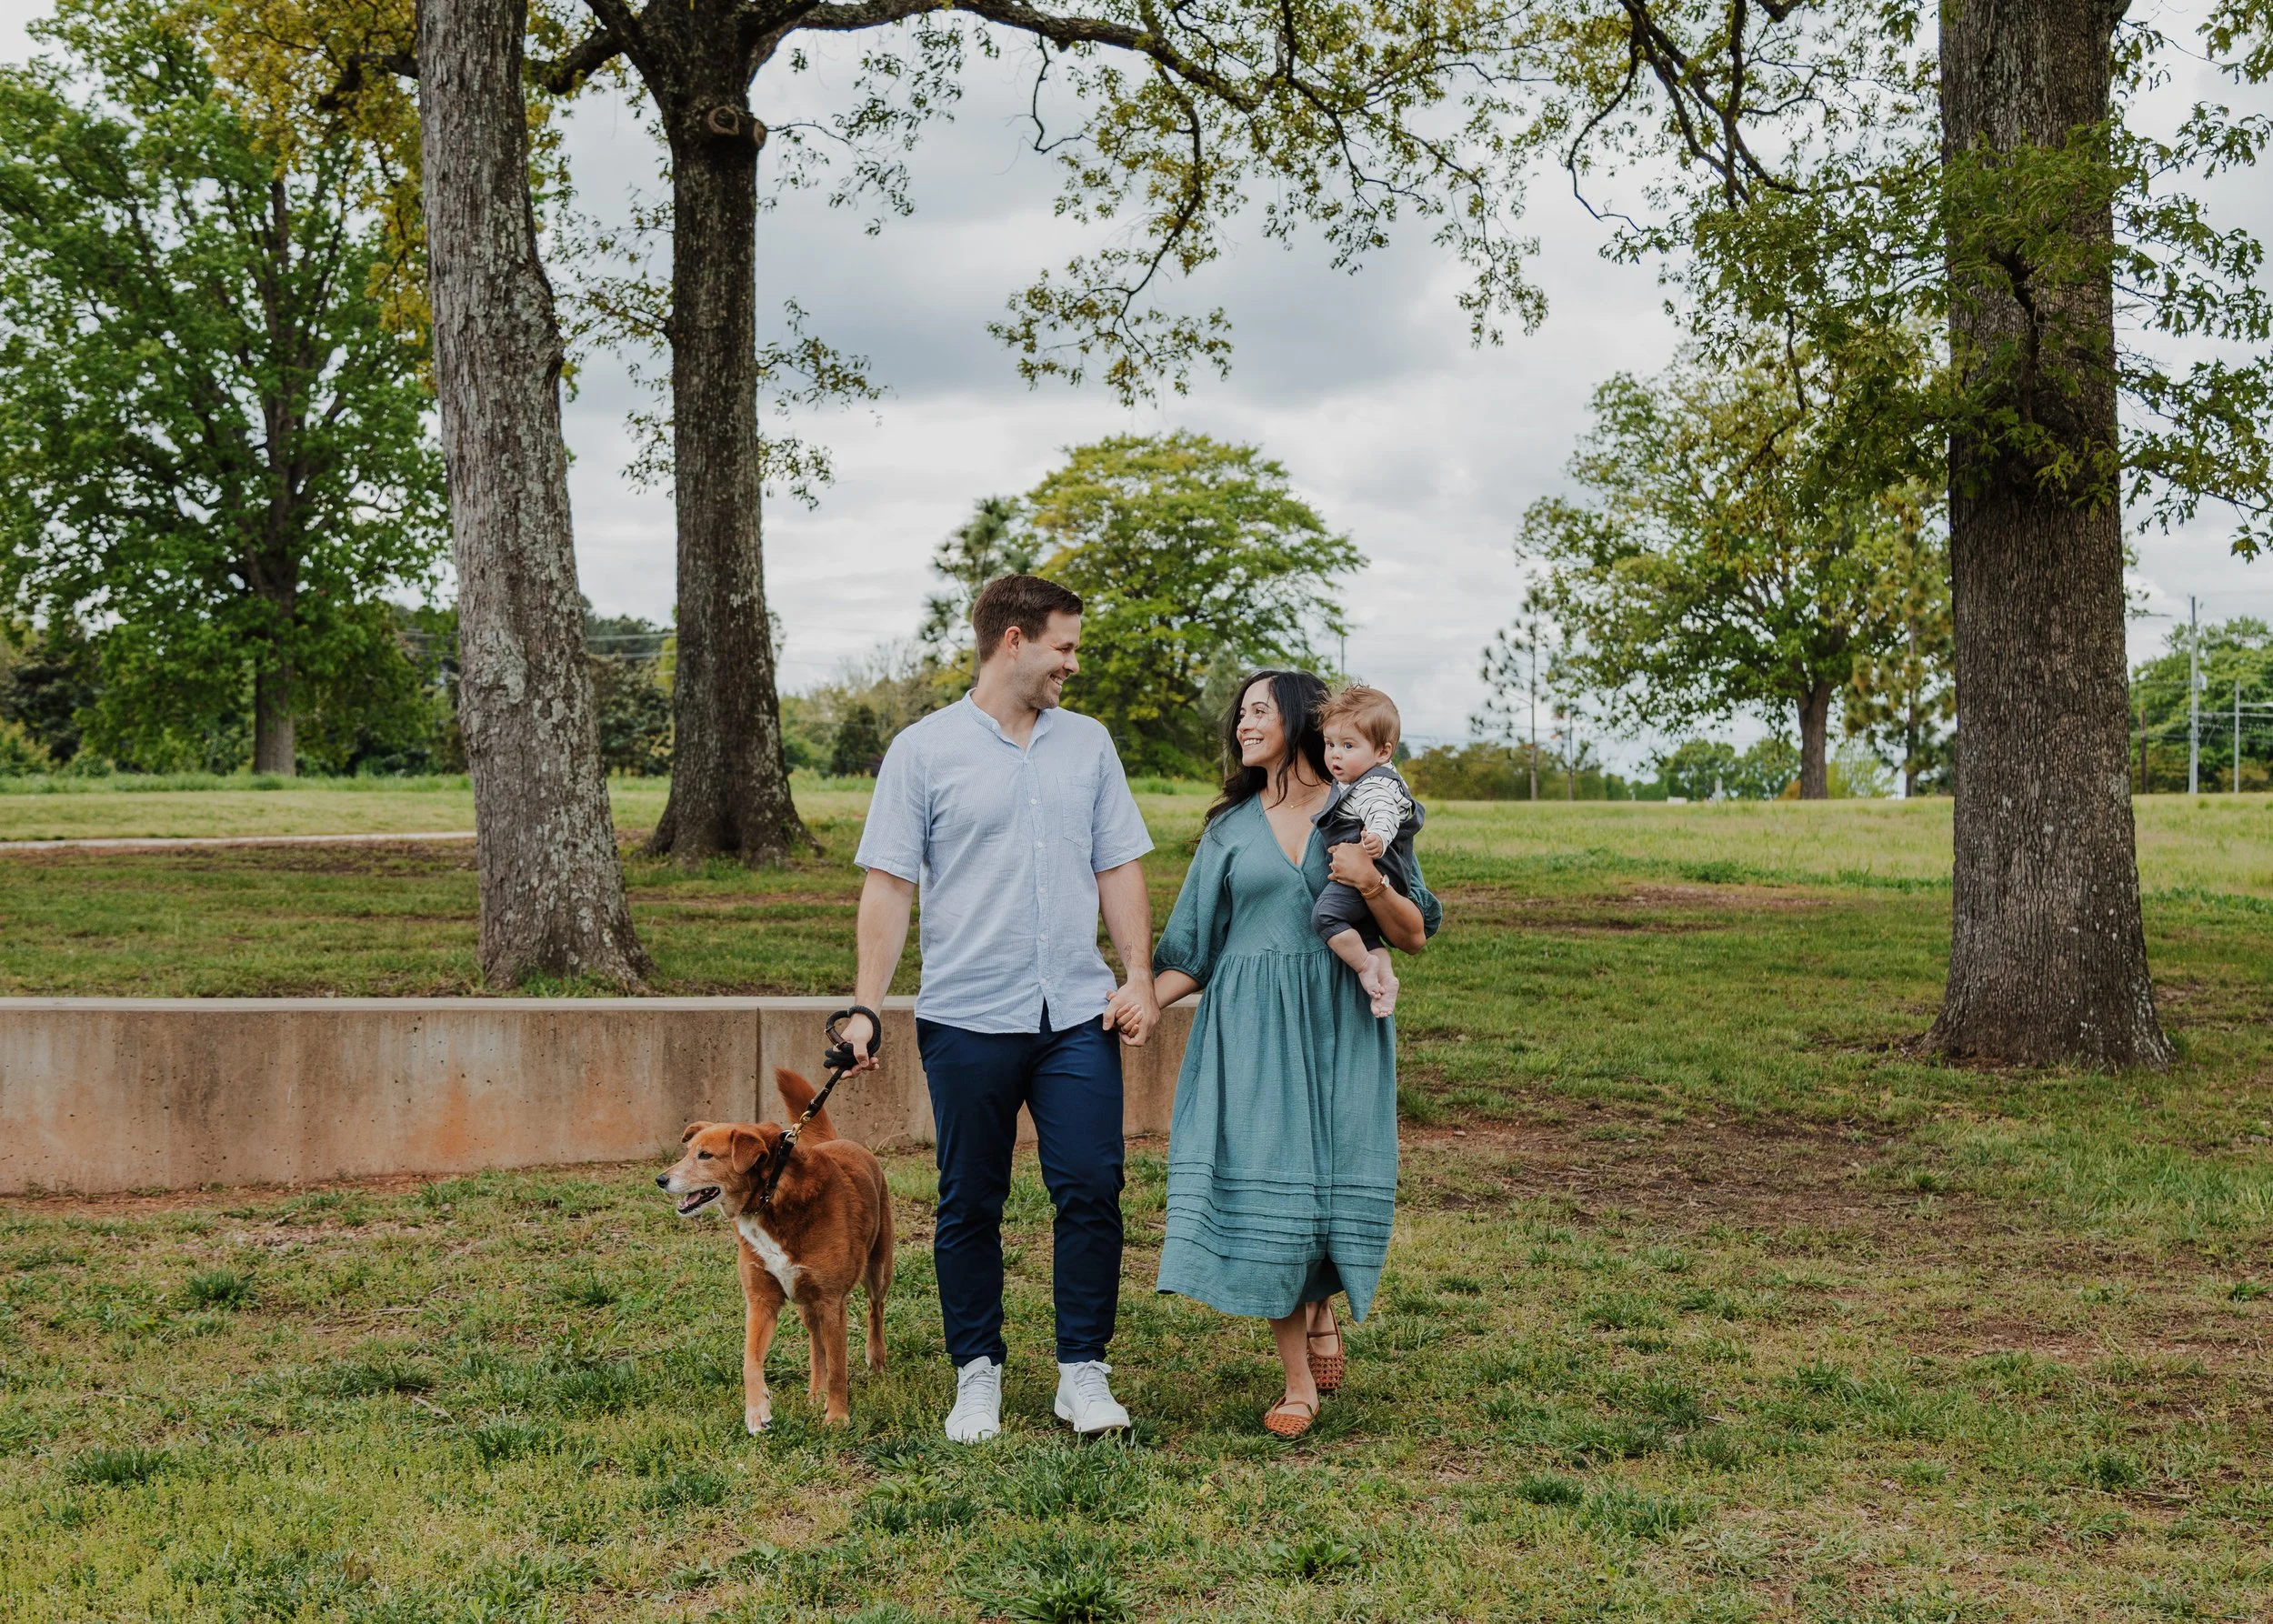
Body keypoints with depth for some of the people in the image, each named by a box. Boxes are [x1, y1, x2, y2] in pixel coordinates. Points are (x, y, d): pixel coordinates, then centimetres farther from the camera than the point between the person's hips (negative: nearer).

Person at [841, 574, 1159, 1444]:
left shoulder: (1088, 744, 11)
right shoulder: (924, 750, 0)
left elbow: (1118, 870, 13)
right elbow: (889, 884, -2)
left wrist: (1140, 978, 3)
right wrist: (867, 1007, -8)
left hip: (1078, 1013, 3)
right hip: (967, 1015, -2)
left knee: (1091, 1191, -2)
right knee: (970, 1206, 6)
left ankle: (1083, 1372, 10)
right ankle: (977, 1374, 19)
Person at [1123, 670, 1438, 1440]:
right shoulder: (1231, 827, 12)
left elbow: (1415, 936, 1)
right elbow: (1195, 944, 9)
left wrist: (1372, 883, -17)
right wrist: (1149, 996, -8)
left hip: (1340, 1027, -1)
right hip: (1252, 1029, 1)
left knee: (1337, 1176, -4)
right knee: (1264, 1184, -6)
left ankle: (1323, 1310, 29)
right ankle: (1298, 1383, 3)